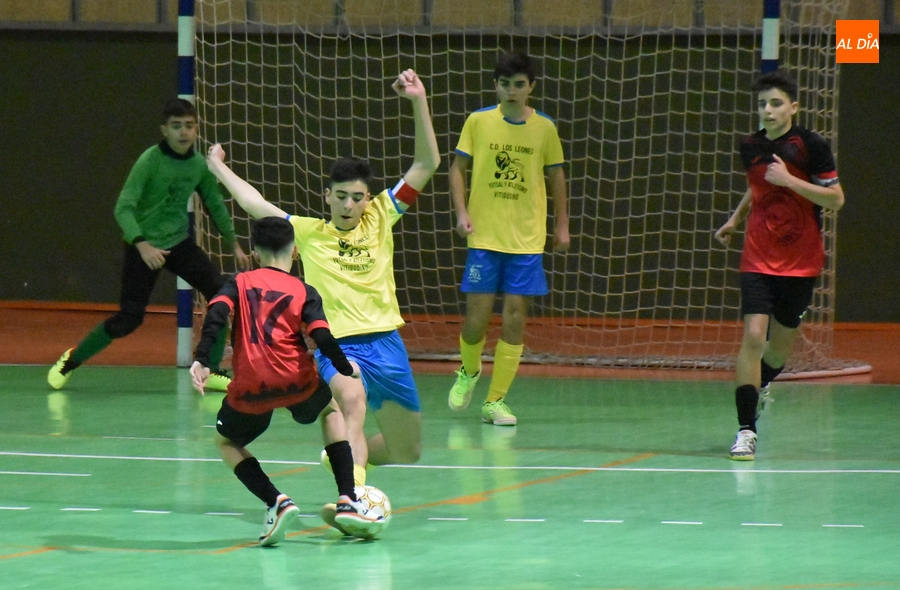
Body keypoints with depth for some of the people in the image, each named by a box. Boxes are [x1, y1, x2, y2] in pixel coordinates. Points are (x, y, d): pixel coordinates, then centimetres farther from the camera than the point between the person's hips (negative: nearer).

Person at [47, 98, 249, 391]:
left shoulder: (199, 165, -3)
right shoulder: (149, 161, -20)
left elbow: (215, 205, 15)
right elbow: (124, 208, -25)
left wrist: (234, 245, 18)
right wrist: (142, 246, -40)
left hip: (179, 242, 5)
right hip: (144, 246, -5)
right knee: (129, 318, -8)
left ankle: (211, 372, -1)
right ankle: (70, 361, 15)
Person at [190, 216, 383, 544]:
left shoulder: (239, 283, 13)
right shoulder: (304, 292, 9)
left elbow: (216, 315, -6)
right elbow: (322, 338, -4)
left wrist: (201, 360, -13)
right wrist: (346, 369, 12)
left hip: (250, 389, 0)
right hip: (296, 381, 1)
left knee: (226, 443, 27)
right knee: (332, 410, 33)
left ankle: (276, 502, 1)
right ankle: (347, 501, 21)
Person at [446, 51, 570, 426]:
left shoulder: (544, 128, 3)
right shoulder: (478, 122, 0)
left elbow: (556, 177, 13)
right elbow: (458, 168, 5)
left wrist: (562, 226, 11)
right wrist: (461, 212, -8)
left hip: (527, 240, 1)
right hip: (484, 237, -1)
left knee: (515, 317, -4)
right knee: (477, 315, -4)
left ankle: (495, 401, 3)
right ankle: (469, 372, 28)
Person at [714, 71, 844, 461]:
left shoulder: (810, 146, -9)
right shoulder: (750, 148, 4)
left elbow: (836, 199, -11)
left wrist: (790, 180, -20)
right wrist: (735, 220, 13)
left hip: (800, 263, -1)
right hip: (757, 260, 2)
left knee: (780, 345, 10)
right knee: (753, 336, -15)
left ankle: (760, 384, 45)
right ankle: (746, 429, -14)